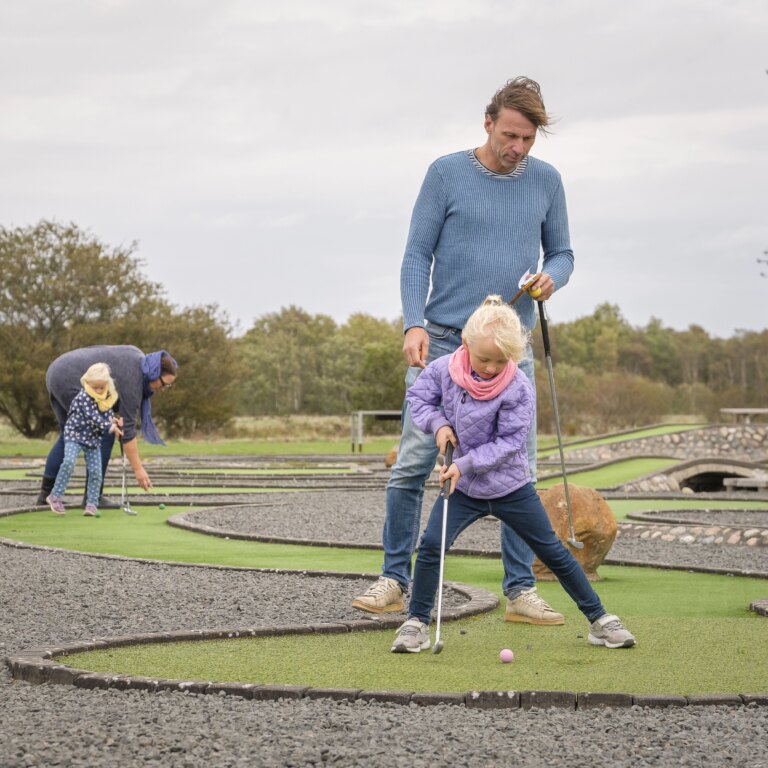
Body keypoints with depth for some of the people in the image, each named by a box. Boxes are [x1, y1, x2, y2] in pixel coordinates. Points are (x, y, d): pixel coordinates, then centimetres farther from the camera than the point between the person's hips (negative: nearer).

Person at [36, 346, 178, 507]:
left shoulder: (138, 358, 9)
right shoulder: (132, 381, -15)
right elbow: (128, 429, -14)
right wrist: (138, 469, -13)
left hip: (58, 372, 11)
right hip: (71, 383, -11)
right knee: (103, 435, -4)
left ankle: (46, 492, 17)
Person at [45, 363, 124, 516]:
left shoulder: (107, 398, 2)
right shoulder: (84, 397, -19)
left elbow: (108, 414, 13)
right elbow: (94, 418, -27)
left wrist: (113, 420, -9)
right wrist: (111, 427, -29)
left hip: (93, 438, 6)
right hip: (75, 434, -6)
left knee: (96, 471, -3)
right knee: (69, 462, -26)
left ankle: (92, 503, 6)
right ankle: (56, 496, -16)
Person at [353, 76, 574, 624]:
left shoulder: (546, 181, 7)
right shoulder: (447, 173, -1)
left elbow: (561, 251, 15)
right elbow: (418, 254, -1)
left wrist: (552, 276, -9)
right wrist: (414, 323, -12)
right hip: (443, 340, -2)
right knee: (413, 464, -5)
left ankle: (521, 591, 8)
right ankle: (394, 580, 6)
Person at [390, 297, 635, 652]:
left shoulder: (517, 388, -22)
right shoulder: (442, 370, -13)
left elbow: (509, 442, -18)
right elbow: (418, 397, 4)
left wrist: (465, 464, -24)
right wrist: (438, 423, -15)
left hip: (511, 486, -2)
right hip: (463, 487, 2)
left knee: (553, 552, 6)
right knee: (430, 545, -15)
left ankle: (599, 620, 18)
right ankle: (417, 623, 0)